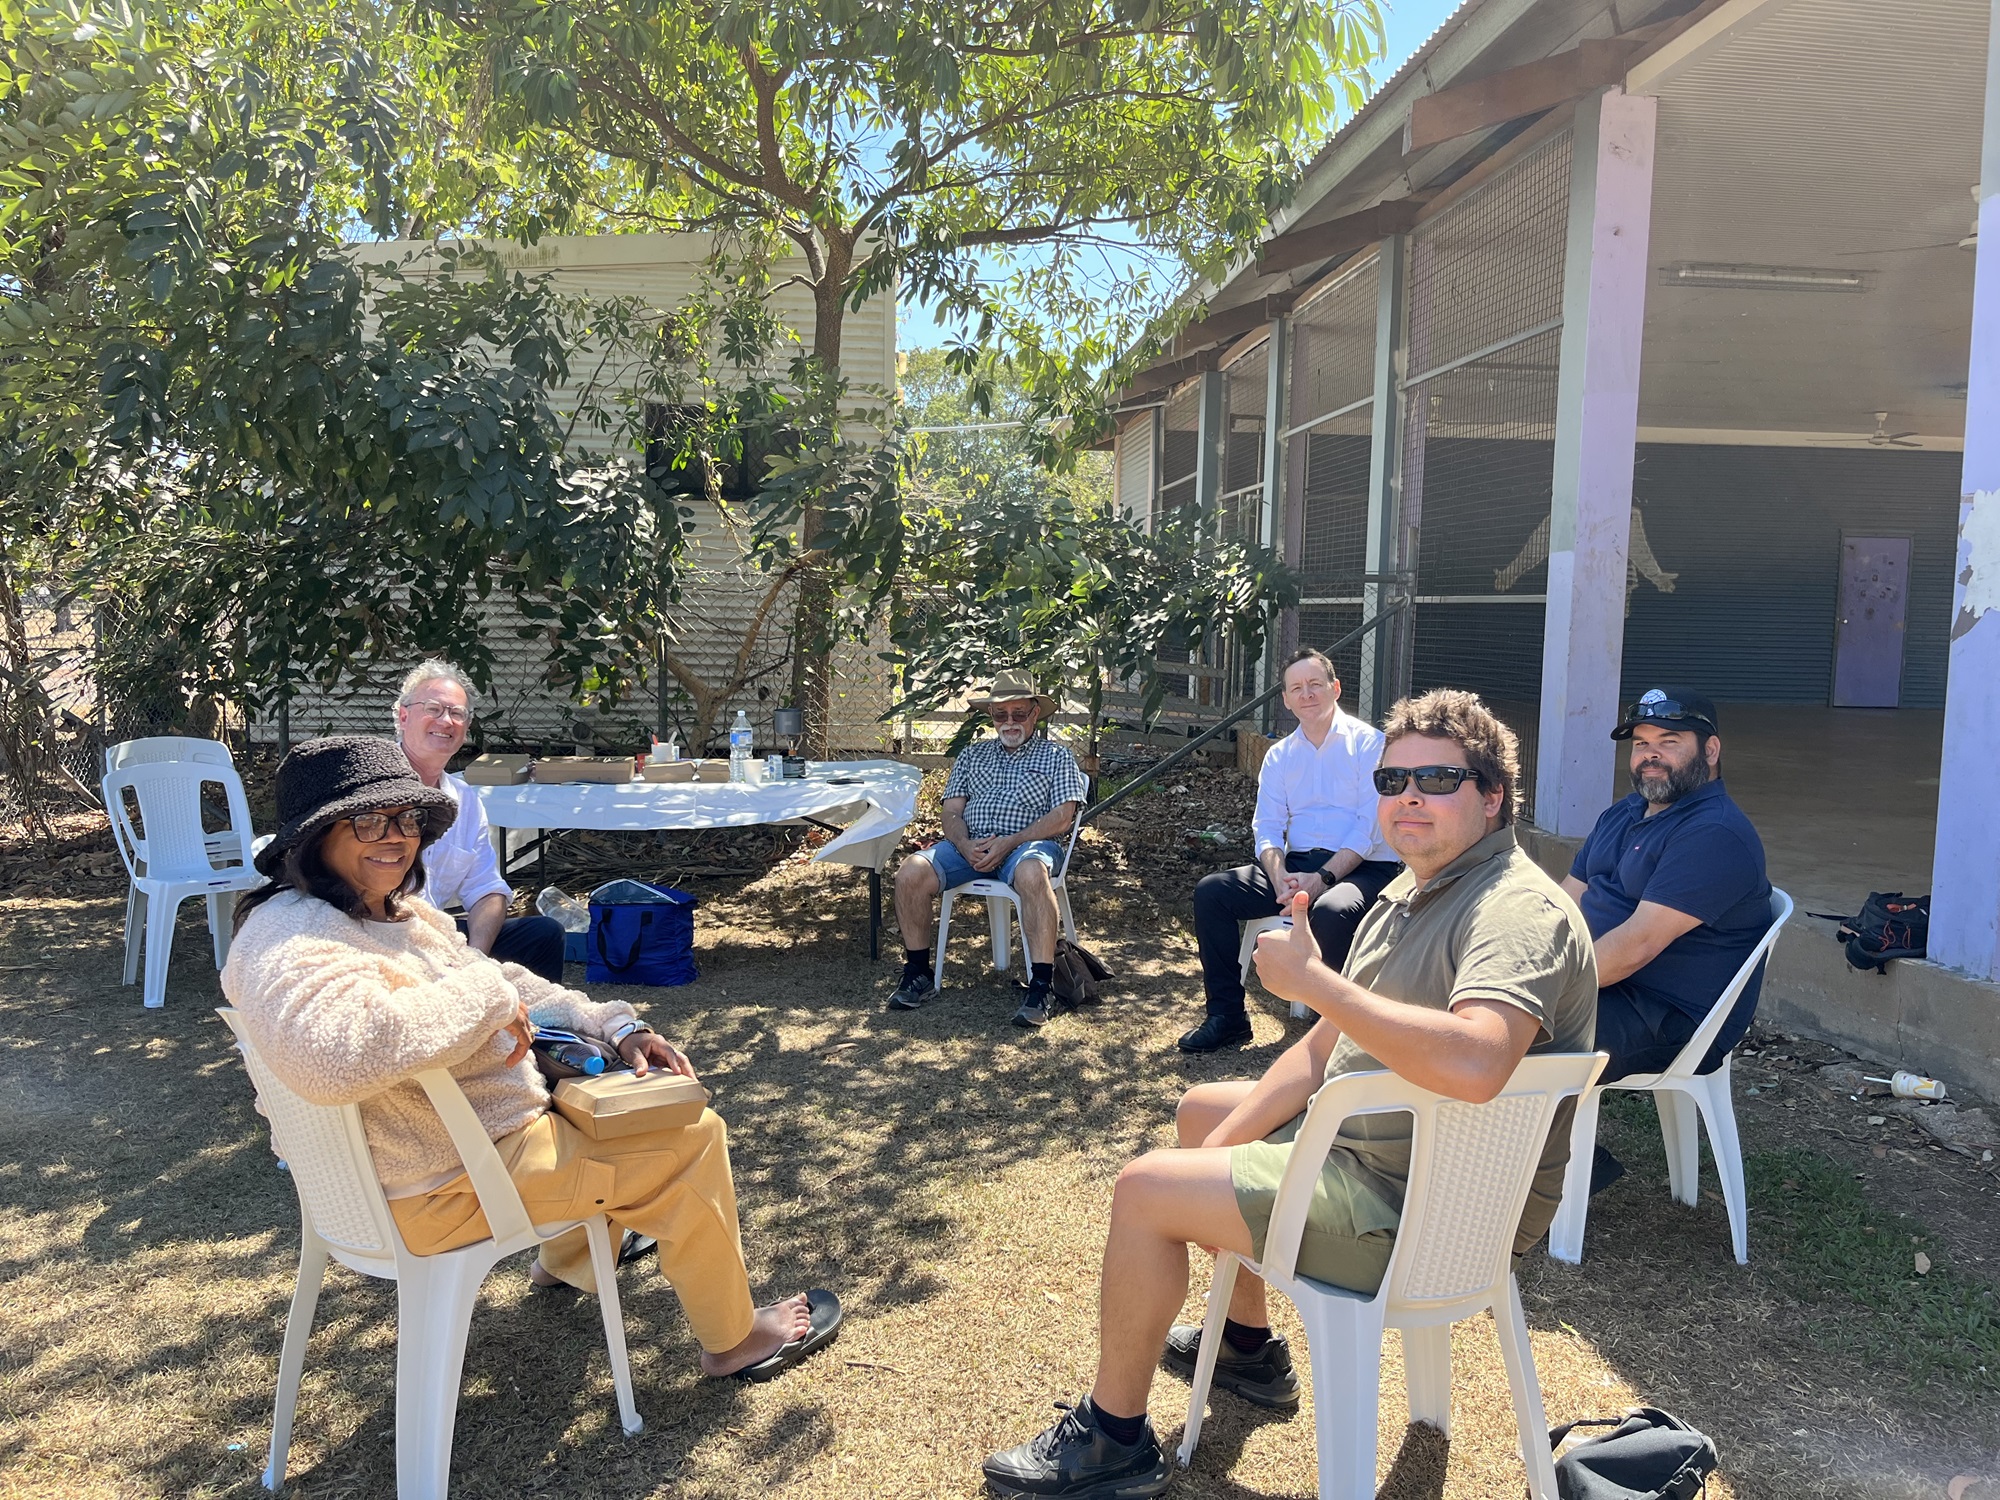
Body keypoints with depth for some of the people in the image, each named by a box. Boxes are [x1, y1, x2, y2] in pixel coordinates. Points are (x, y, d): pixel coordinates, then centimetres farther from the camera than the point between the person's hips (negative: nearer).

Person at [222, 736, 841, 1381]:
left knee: (630, 1080, 29)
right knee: (692, 1138, -4)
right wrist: (485, 993, -34)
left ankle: (566, 1259, 46)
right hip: (445, 1188, -11)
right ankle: (734, 1338, 16)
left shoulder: (397, 909, 7)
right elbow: (331, 1051, -48)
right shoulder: (294, 941, -26)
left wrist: (615, 1026, 1)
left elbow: (509, 986, 14)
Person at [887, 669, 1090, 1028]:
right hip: (970, 845, 4)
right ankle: (917, 975, -6)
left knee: (1031, 873, -40)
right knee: (910, 874, -23)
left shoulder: (1056, 755, 13)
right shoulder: (972, 754, 24)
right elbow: (952, 812, 14)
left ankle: (1040, 988, -37)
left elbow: (1061, 818, -1)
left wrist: (1007, 843, -14)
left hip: (1027, 843, -3)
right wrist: (965, 845, -10)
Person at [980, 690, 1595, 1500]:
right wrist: (1220, 1150, 3)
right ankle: (1248, 1345, 38)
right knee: (1202, 1109, 26)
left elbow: (1474, 1063, -44)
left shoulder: (1520, 912, -23)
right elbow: (1323, 1050, 11)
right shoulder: (1413, 891, 9)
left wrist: (1311, 979, -36)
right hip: (1364, 1141, 10)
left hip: (1426, 1205, -10)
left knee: (1146, 1189, -13)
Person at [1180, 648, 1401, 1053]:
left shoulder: (1368, 742, -1)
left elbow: (1371, 826, -10)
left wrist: (1323, 878, -21)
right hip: (1296, 866, 5)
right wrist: (1280, 880, -15)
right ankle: (1227, 1015, -7)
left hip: (1361, 869, -5)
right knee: (1211, 891, -14)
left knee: (1332, 910, -39)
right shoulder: (1279, 756, 15)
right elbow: (1267, 829, 6)